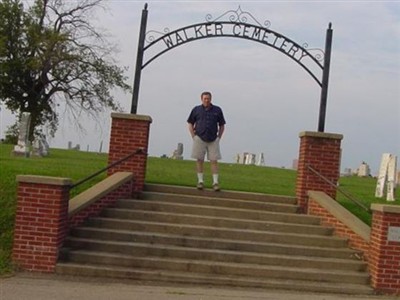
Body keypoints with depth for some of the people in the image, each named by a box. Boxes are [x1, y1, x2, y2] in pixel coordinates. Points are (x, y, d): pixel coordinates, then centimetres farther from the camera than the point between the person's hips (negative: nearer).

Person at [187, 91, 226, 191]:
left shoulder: (217, 110, 7)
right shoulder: (196, 110, 5)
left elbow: (222, 125, 13)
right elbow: (190, 124, 11)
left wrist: (219, 137, 4)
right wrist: (194, 137, 2)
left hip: (213, 140, 0)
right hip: (200, 139, 0)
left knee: (214, 161, -3)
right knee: (199, 160, 2)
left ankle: (215, 182, -2)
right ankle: (200, 181, 9)